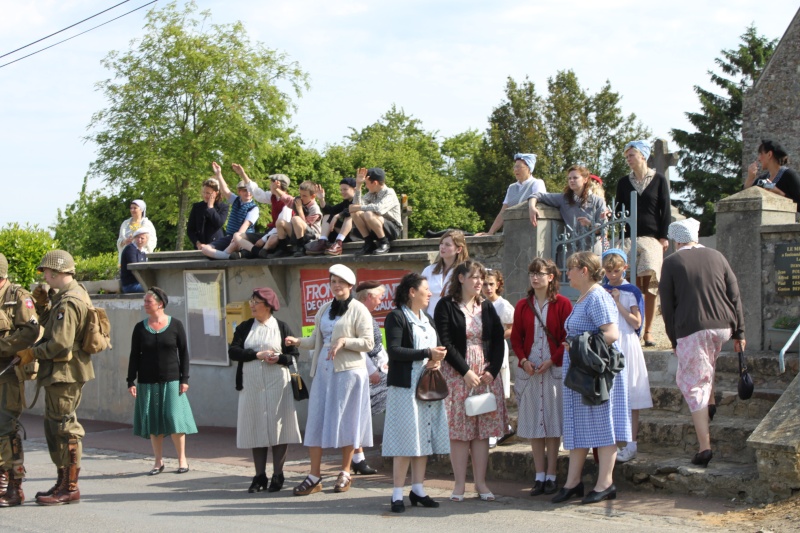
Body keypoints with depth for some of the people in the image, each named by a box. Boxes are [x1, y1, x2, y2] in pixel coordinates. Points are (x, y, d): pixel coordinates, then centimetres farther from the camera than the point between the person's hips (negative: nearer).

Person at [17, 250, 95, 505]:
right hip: (62, 372, 11)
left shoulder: (68, 302, -18)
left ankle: (69, 488, -3)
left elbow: (60, 343, -24)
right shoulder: (75, 295, 16)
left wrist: (32, 354, -13)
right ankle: (64, 482, 23)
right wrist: (42, 305, 8)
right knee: (55, 427, 16)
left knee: (64, 428, -7)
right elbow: (51, 328, 21)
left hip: (64, 373, -11)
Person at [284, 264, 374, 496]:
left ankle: (345, 473, 12)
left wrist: (345, 342, -20)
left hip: (348, 371, -6)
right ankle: (315, 476, 3)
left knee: (346, 420, 0)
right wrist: (298, 342, 2)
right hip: (324, 370, 6)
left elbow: (368, 343, -8)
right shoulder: (325, 309, 15)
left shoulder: (359, 310, -3)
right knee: (317, 419, 1)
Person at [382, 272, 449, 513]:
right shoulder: (396, 317, -7)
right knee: (406, 439, -9)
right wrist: (427, 353, -19)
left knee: (424, 438, 7)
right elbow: (394, 350, -18)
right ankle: (398, 494, -5)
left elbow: (438, 347, 23)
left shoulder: (427, 319, 20)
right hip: (406, 387, -8)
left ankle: (417, 489, 15)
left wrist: (437, 360, 0)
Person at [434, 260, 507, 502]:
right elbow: (445, 342, -8)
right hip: (456, 373, -4)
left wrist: (492, 370, -6)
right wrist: (465, 371, -14)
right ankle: (460, 484, 1)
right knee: (459, 431, -4)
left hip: (486, 372, 4)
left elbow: (499, 340, 8)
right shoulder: (446, 306, -1)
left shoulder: (487, 307, 12)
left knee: (483, 430, 2)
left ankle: (481, 483, 6)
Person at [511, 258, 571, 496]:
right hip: (529, 370, 3)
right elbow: (516, 338, 9)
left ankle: (551, 476, 5)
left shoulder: (562, 304, -3)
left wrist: (552, 361, -13)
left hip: (554, 369, -3)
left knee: (552, 424, -1)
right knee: (533, 424, 4)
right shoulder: (522, 306, 8)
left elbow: (568, 338, -4)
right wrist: (523, 360, -6)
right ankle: (540, 476, 9)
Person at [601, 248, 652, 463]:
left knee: (629, 397, -4)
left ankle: (631, 444, -1)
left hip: (626, 345, -4)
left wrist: (618, 304, -11)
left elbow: (636, 322, -8)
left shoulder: (631, 292, -1)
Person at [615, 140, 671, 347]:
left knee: (649, 286, -8)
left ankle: (647, 332, -4)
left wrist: (663, 236, -3)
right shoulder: (624, 182, 16)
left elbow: (665, 209, 5)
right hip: (629, 238, 2)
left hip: (652, 238, -2)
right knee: (633, 286, -5)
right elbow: (619, 209, 16)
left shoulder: (659, 180, 8)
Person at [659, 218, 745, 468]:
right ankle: (709, 405, 38)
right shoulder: (716, 257, 11)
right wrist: (739, 332, 14)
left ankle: (704, 446, -8)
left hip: (691, 329, -5)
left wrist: (674, 340, 9)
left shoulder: (671, 263, 0)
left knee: (693, 384, -2)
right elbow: (734, 296, 10)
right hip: (723, 327, 5)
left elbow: (667, 306, 1)